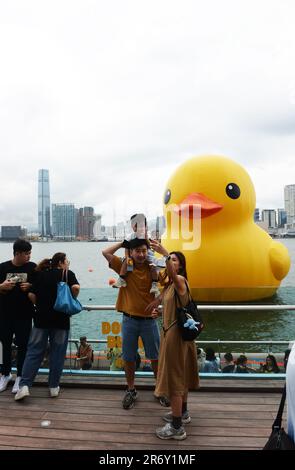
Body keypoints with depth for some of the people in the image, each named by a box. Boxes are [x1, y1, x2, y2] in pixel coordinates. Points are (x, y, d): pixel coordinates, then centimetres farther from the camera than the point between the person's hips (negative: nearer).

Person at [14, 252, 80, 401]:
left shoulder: (41, 274, 9)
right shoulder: (68, 274, -1)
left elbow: (31, 295, 1)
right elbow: (75, 287, -20)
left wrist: (41, 305, 15)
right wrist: (72, 300, -2)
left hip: (41, 318, 3)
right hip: (61, 319, -3)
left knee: (34, 352, 8)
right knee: (57, 354, 7)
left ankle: (24, 385, 2)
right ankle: (54, 387, 15)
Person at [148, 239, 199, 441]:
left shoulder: (180, 280, -17)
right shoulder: (169, 283, 11)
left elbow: (173, 274, -43)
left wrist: (164, 253, -57)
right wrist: (159, 311, 3)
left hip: (176, 333, -10)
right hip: (171, 330, 10)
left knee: (174, 375, -2)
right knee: (180, 374, 21)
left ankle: (177, 427, 9)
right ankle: (183, 413, 39)